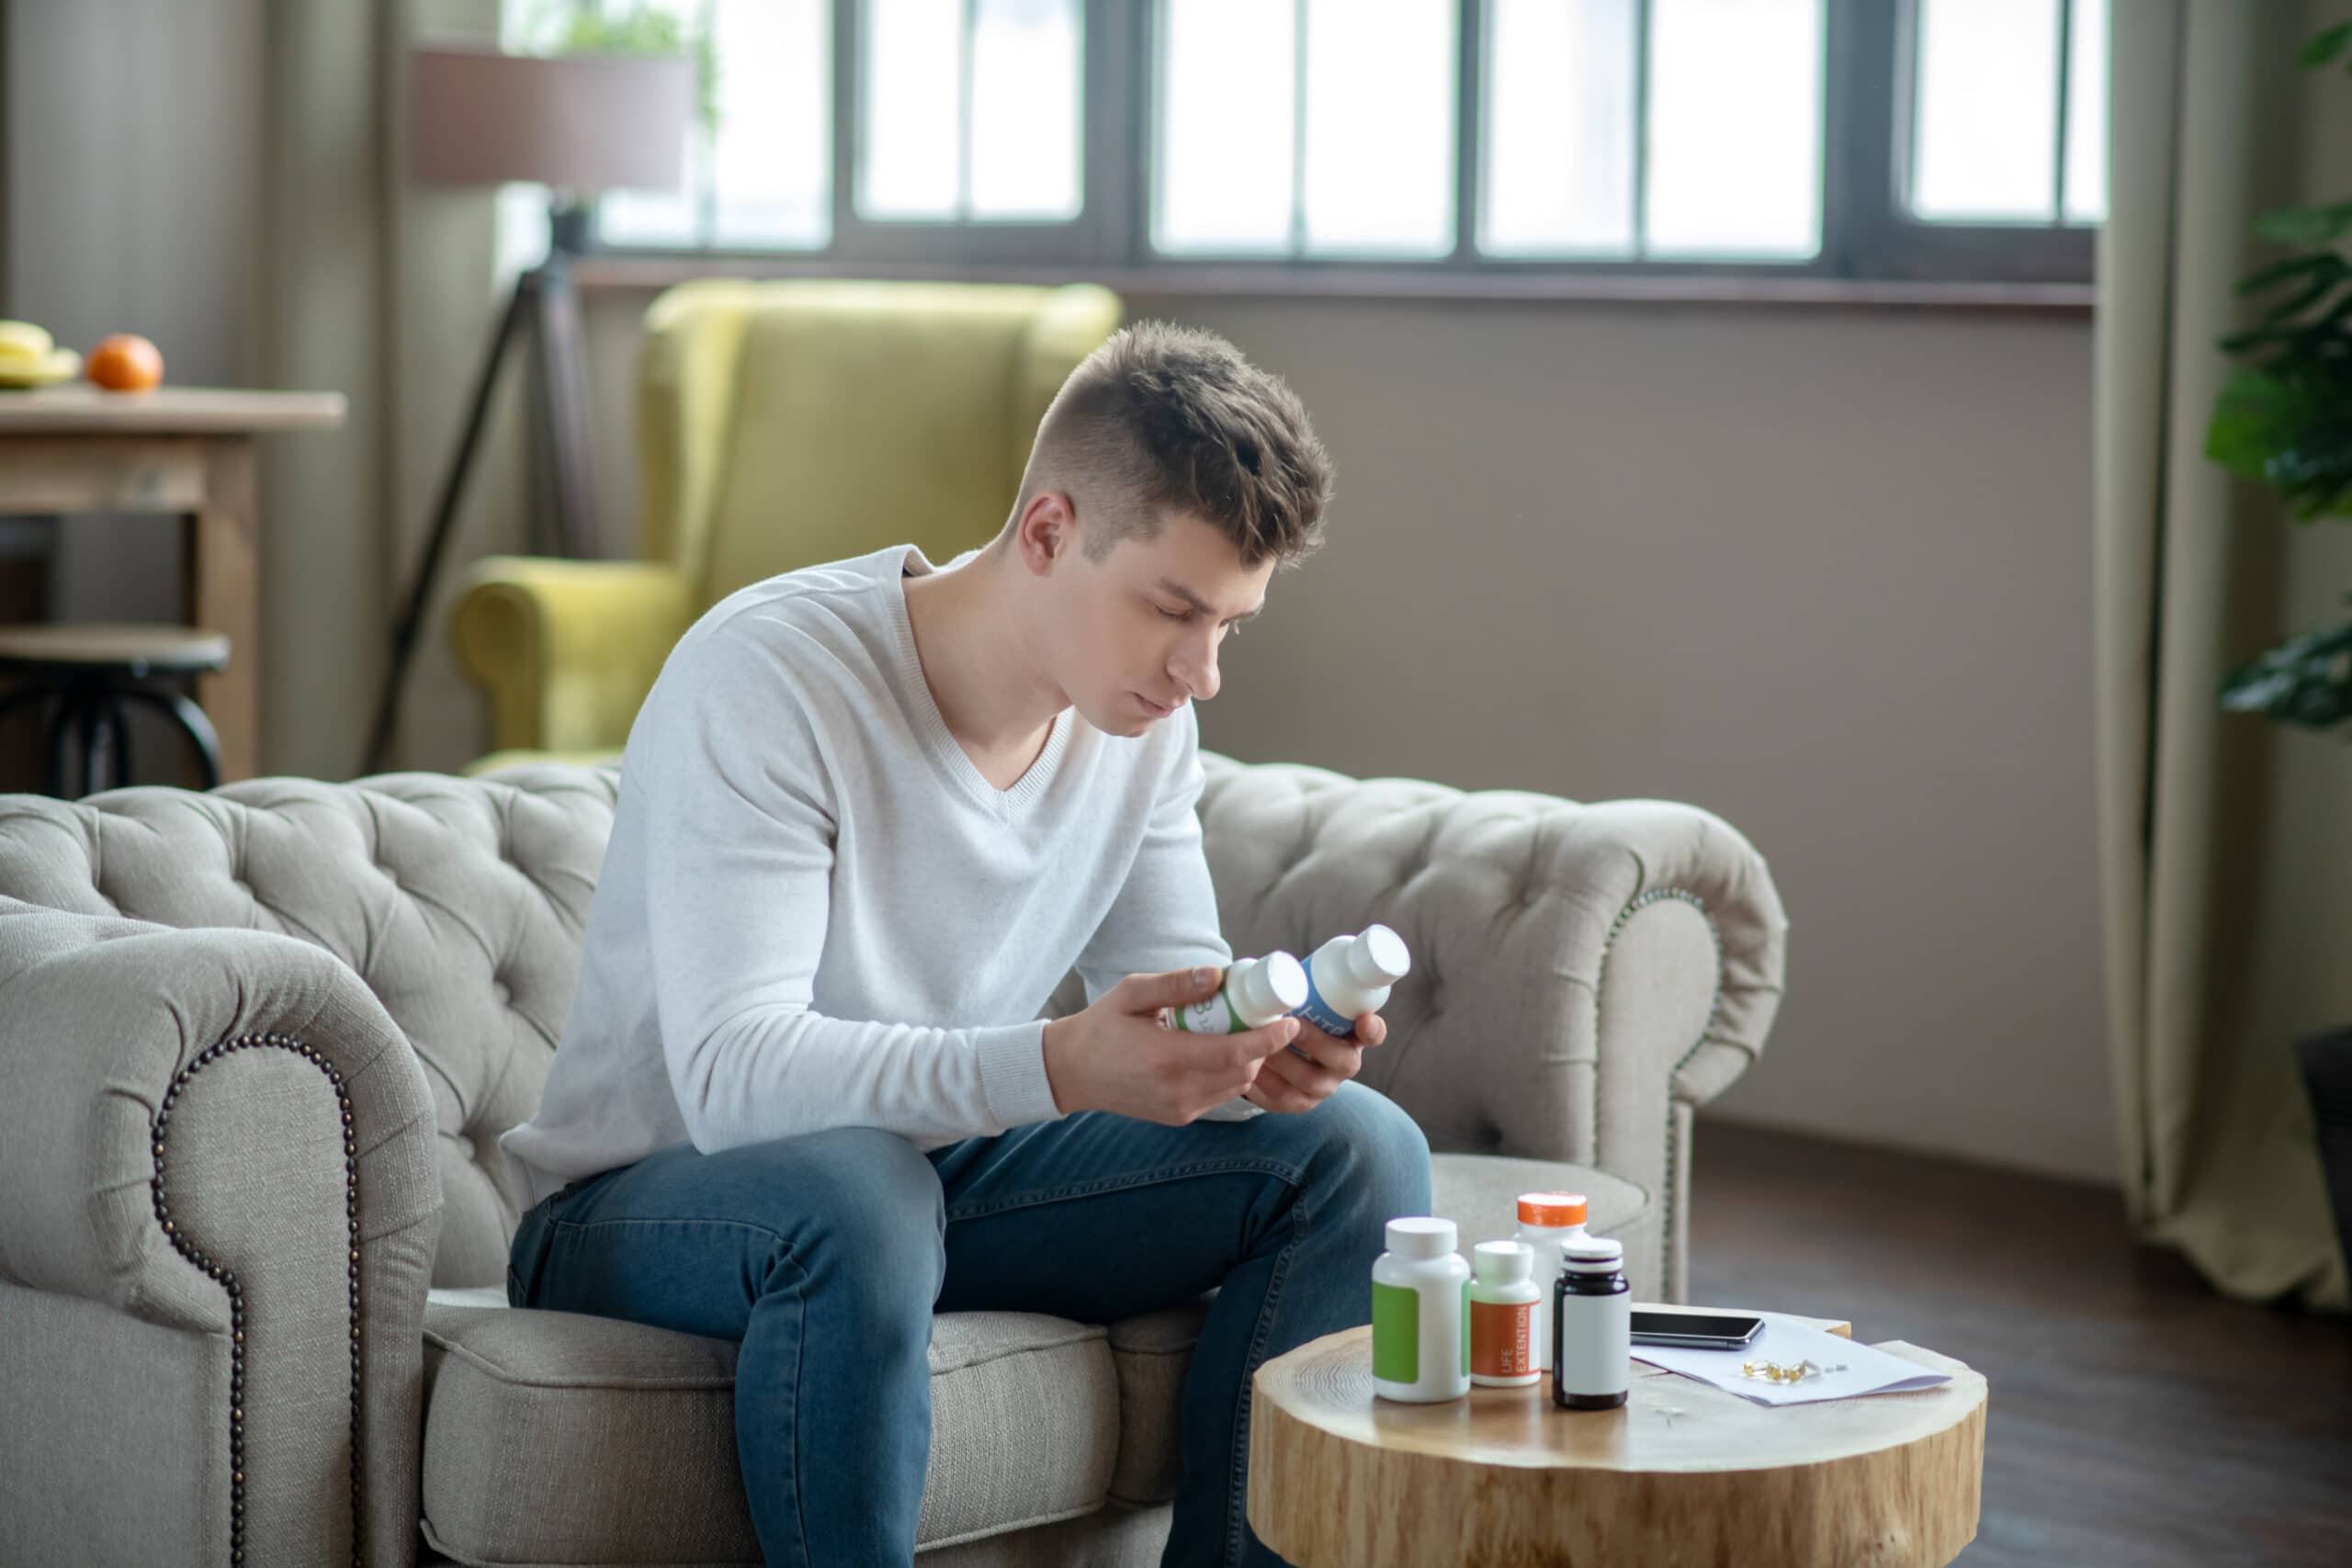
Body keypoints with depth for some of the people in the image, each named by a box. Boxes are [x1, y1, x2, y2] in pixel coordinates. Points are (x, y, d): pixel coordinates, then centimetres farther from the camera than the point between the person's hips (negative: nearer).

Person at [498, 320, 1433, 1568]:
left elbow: (1169, 990, 2)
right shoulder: (769, 679, -25)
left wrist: (1252, 1053, -23)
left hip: (947, 1163, 7)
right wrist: (1060, 1065, -46)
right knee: (856, 1191, -41)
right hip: (644, 1205, -6)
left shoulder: (1144, 715, -3)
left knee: (1357, 1150, -9)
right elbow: (733, 1075, -33)